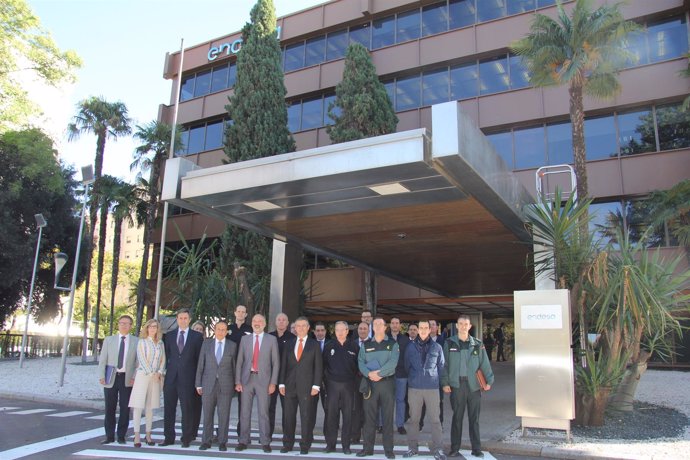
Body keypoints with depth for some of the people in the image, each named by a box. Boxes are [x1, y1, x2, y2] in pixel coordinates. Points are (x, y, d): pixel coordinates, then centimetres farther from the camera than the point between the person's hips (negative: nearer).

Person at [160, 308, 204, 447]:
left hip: (188, 378, -3)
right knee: (169, 408, 6)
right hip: (171, 377, 3)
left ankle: (186, 438, 9)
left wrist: (198, 377, 0)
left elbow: (199, 358, 4)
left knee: (187, 409, 1)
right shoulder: (169, 335, 11)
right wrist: (165, 370, 5)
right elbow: (166, 355, 13)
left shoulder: (197, 336, 3)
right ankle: (169, 437, 15)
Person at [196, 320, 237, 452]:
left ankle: (222, 442, 12)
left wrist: (235, 384, 3)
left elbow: (234, 365, 5)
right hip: (208, 384, 1)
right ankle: (206, 441, 17)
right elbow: (200, 364, 5)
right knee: (207, 414, 6)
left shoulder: (232, 345, 4)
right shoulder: (206, 343, 6)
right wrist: (198, 384, 2)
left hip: (226, 385, -1)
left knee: (224, 415, 2)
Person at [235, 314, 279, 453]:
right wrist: (237, 381, -1)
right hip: (246, 378, 2)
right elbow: (239, 361, 7)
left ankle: (265, 442, 8)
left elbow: (276, 362, 2)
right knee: (244, 412, 5)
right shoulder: (245, 339, 8)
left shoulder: (271, 339, 3)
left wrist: (273, 383, -5)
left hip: (263, 379, -2)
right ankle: (243, 441, 15)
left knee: (263, 412, 0)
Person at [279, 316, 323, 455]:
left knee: (306, 417, 1)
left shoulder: (314, 344, 4)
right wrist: (281, 383, 2)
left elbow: (318, 367, 0)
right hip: (290, 386, 3)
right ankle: (287, 444, 17)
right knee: (288, 416, 5)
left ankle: (305, 445, 11)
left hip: (307, 386, -2)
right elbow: (283, 364, 10)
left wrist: (316, 385, -8)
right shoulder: (289, 344, 11)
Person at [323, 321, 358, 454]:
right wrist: (326, 379, 0)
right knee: (331, 414, 3)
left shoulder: (354, 346, 1)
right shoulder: (329, 346, 4)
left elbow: (358, 364, 3)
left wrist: (355, 380, -2)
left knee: (348, 415, 4)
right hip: (332, 384, 0)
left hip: (348, 385, 0)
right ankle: (330, 444, 13)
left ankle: (346, 445, 12)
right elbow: (324, 364, 5)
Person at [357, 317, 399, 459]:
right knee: (369, 416, 5)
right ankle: (368, 447, 13)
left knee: (388, 416, 2)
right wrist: (369, 374, -18)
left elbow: (393, 362, -11)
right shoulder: (365, 345, 10)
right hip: (370, 383, 2)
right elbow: (361, 362, -1)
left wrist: (379, 373, -19)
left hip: (387, 382, -2)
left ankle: (388, 449, 9)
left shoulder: (393, 344, 3)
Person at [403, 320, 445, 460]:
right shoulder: (410, 347, 2)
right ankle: (412, 447, 17)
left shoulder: (437, 347, 1)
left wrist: (439, 382, 10)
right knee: (413, 418, 7)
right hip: (414, 388, 1)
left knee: (435, 419, 1)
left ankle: (438, 449, 9)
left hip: (432, 387, -1)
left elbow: (441, 367, 9)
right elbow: (406, 366, 11)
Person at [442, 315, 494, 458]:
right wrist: (445, 383, -7)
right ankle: (454, 449, 14)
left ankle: (476, 449, 18)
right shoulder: (449, 343, 2)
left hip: (474, 386, 1)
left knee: (474, 418, 8)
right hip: (456, 386, -1)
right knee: (457, 418, 5)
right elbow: (445, 364, 0)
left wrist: (489, 381, -6)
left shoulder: (478, 344, 6)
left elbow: (485, 364, 4)